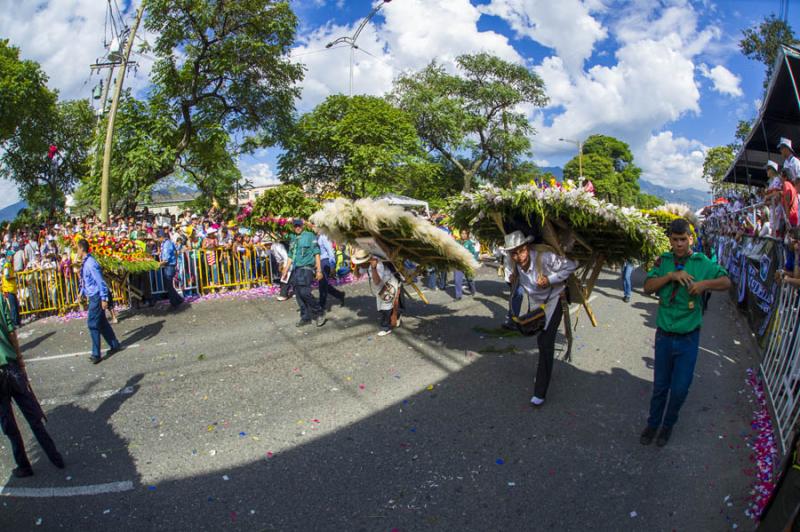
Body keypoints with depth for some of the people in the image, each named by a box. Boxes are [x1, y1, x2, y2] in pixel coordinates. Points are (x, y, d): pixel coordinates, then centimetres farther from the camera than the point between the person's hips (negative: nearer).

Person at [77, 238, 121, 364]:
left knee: (93, 324, -5)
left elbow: (100, 281, -22)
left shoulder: (90, 263, -20)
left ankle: (96, 354, 3)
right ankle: (114, 345, 25)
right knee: (102, 323, 15)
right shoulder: (85, 263, 9)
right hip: (93, 297, 9)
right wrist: (83, 293, 25)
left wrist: (104, 298, -23)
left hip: (97, 297, -9)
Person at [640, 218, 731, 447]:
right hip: (664, 335, 1)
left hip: (688, 338, -1)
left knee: (680, 388, 8)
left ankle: (668, 424, 33)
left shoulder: (703, 262, -6)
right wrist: (671, 275, -21)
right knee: (660, 385, 14)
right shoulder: (663, 261, -3)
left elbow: (726, 281, -1)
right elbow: (647, 287, -8)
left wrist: (705, 283, -19)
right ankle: (653, 423, 34)